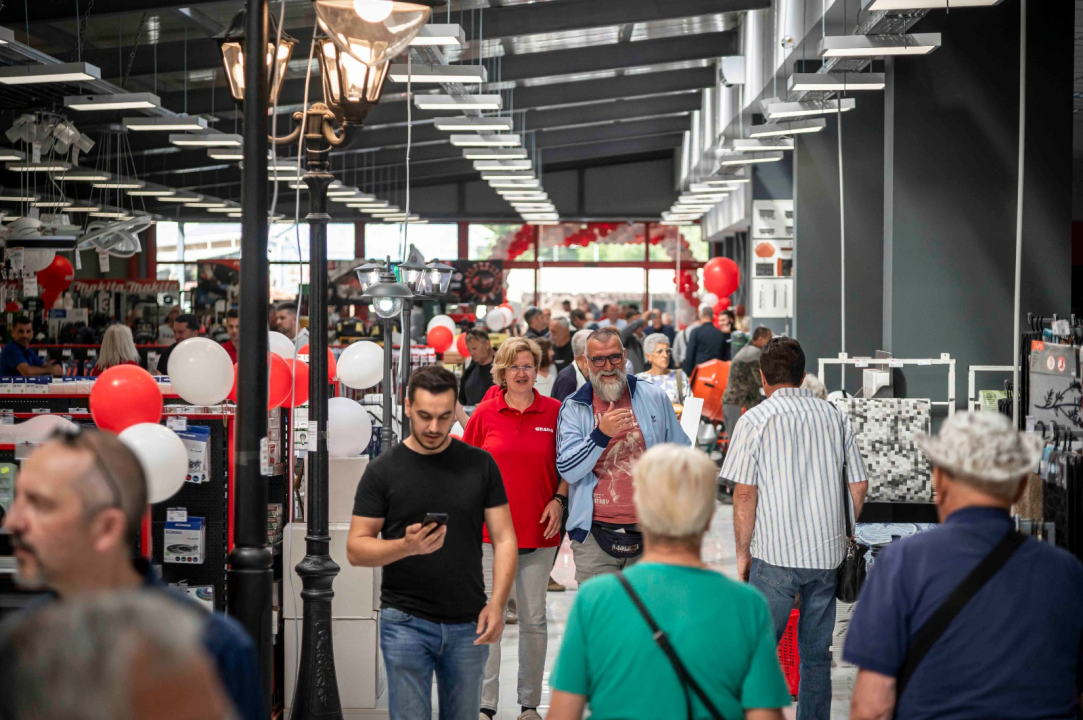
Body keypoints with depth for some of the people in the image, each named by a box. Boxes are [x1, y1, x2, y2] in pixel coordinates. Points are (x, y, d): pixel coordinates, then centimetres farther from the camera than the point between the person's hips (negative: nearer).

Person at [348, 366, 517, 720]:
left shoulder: (480, 464, 3)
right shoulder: (382, 470, -2)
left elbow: (503, 539, 2)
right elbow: (356, 549, -4)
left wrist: (497, 603, -11)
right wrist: (407, 546, -22)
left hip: (468, 624, 2)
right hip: (406, 622, -2)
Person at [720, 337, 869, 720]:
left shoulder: (755, 419, -4)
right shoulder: (835, 417, 9)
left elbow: (744, 493, -8)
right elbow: (859, 486, 9)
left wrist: (743, 552, 1)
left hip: (775, 552, -4)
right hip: (827, 553, 4)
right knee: (817, 652, 12)